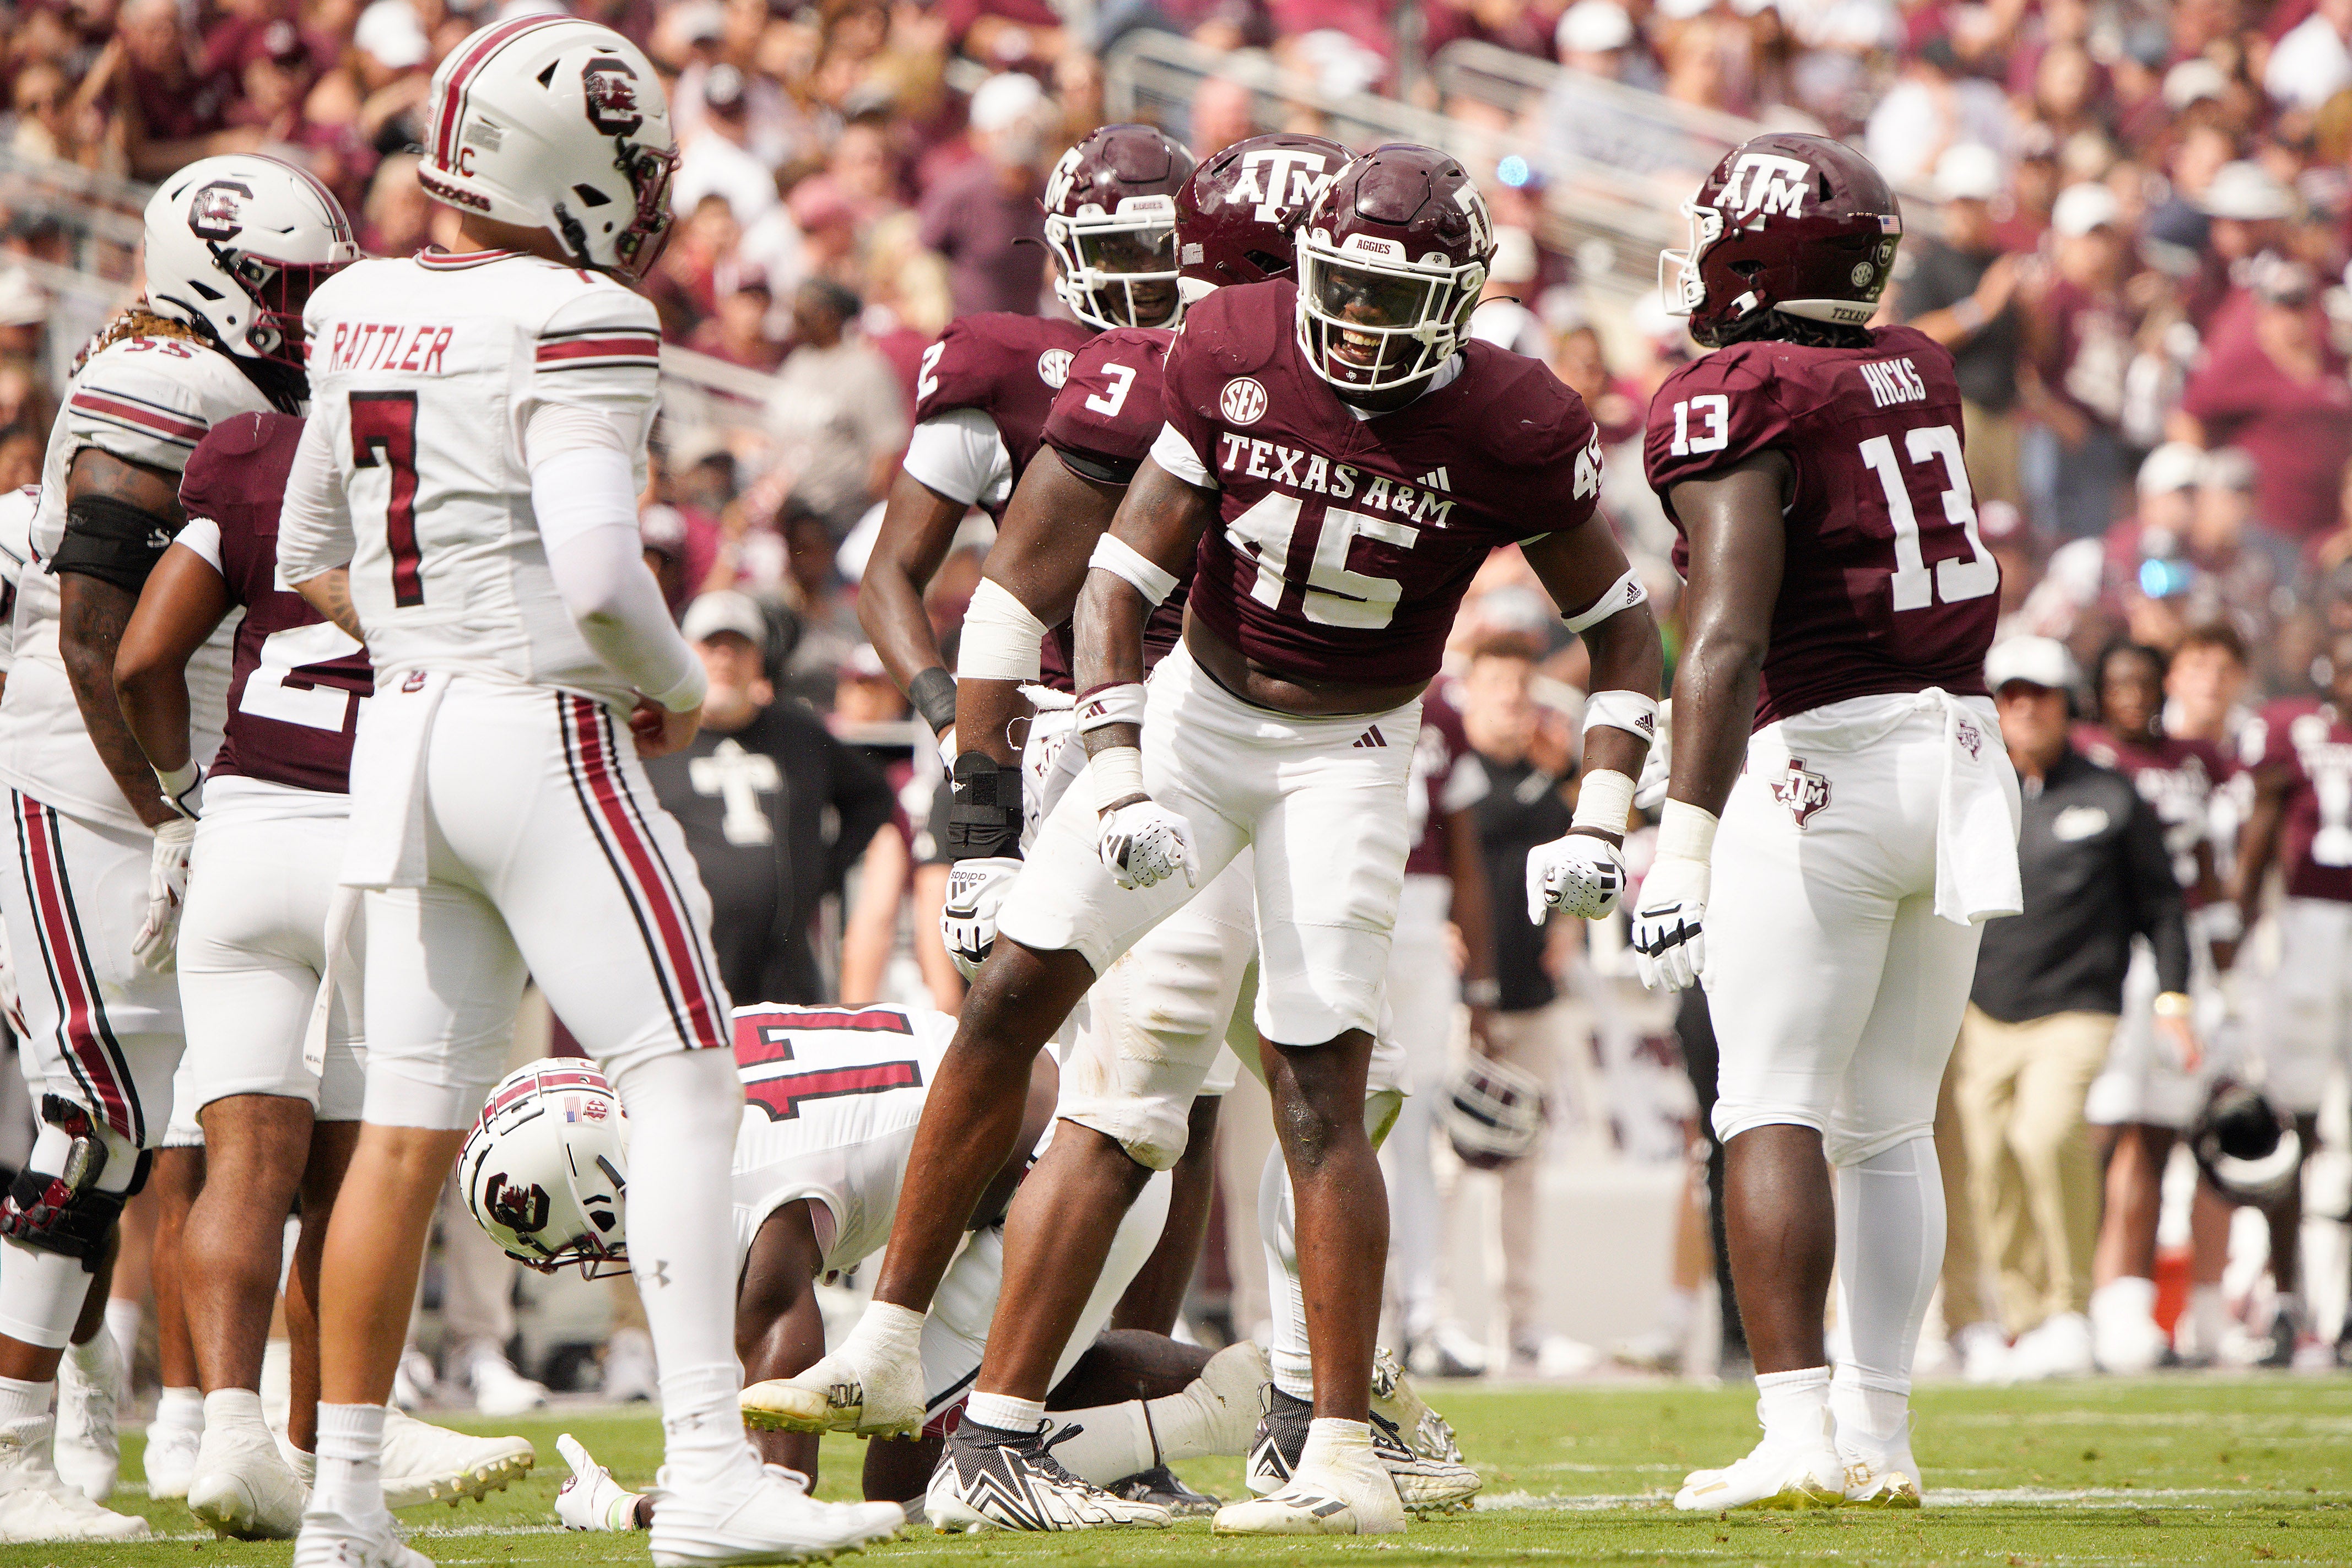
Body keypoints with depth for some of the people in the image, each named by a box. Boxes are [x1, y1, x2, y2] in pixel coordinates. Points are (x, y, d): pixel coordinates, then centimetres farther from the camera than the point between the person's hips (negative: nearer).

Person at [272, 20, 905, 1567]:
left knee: (410, 1124, 11)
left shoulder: (364, 315, 11)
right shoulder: (577, 328, -14)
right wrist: (676, 688, -3)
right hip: (545, 734, -8)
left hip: (405, 737, 8)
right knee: (686, 1080, -6)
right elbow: (599, 574, -21)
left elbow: (312, 556, 21)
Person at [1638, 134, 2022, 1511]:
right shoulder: (1917, 374, 9)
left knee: (1774, 1115, -3)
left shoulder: (1735, 401, -11)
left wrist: (1683, 840, -26)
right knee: (1891, 1124, 12)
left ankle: (1800, 1433, -12)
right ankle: (1882, 1434, 11)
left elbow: (1730, 636, -22)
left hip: (1821, 765, -7)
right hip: (1960, 748, 7)